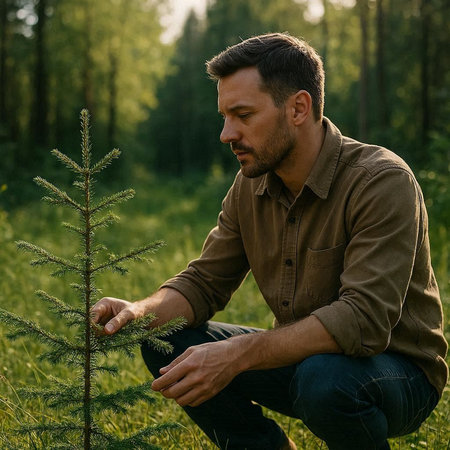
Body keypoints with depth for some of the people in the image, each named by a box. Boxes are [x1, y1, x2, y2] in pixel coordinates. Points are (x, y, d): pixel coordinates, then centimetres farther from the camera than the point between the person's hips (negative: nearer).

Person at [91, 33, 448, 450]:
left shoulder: (382, 181, -24)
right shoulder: (251, 185, -1)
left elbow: (364, 319, -33)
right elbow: (205, 282, 4)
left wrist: (239, 353, -39)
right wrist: (142, 310, -18)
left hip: (400, 370, -6)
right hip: (301, 357, 6)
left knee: (324, 377, -39)